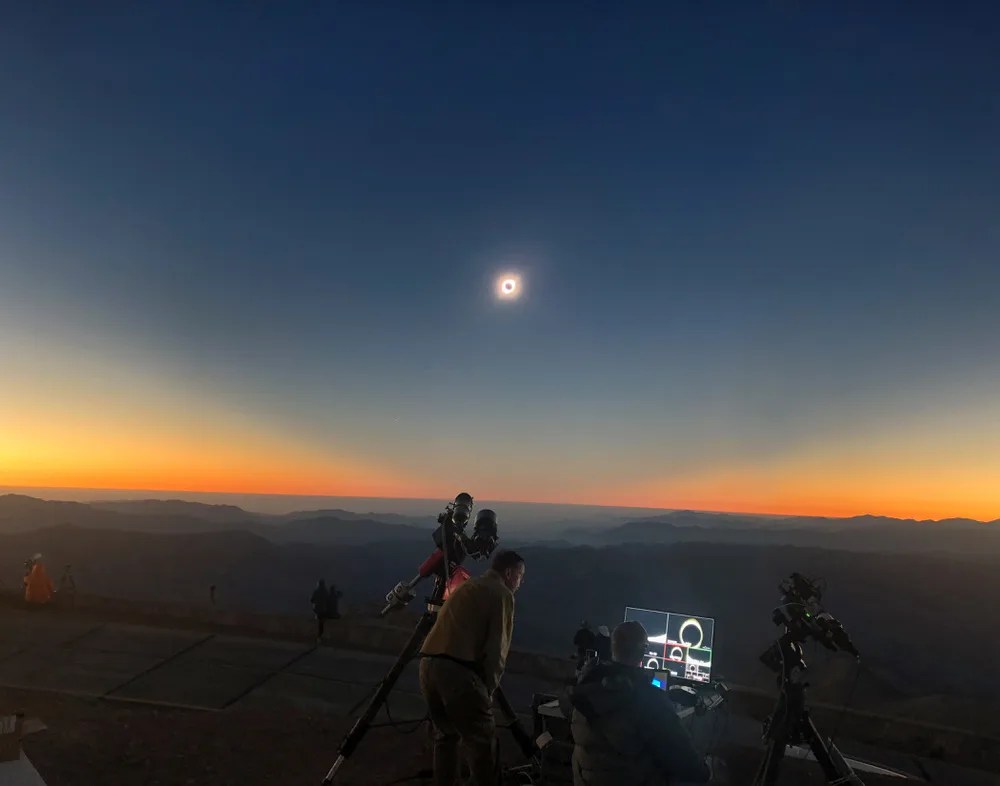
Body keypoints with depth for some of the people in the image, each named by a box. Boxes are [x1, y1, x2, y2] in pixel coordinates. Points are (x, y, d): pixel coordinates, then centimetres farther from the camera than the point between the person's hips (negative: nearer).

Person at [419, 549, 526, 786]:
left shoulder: (465, 587, 25)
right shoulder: (502, 593, 3)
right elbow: (497, 647, -3)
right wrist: (489, 685, 7)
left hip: (428, 664, 8)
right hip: (458, 671, -8)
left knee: (445, 734, 23)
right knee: (482, 742, 2)